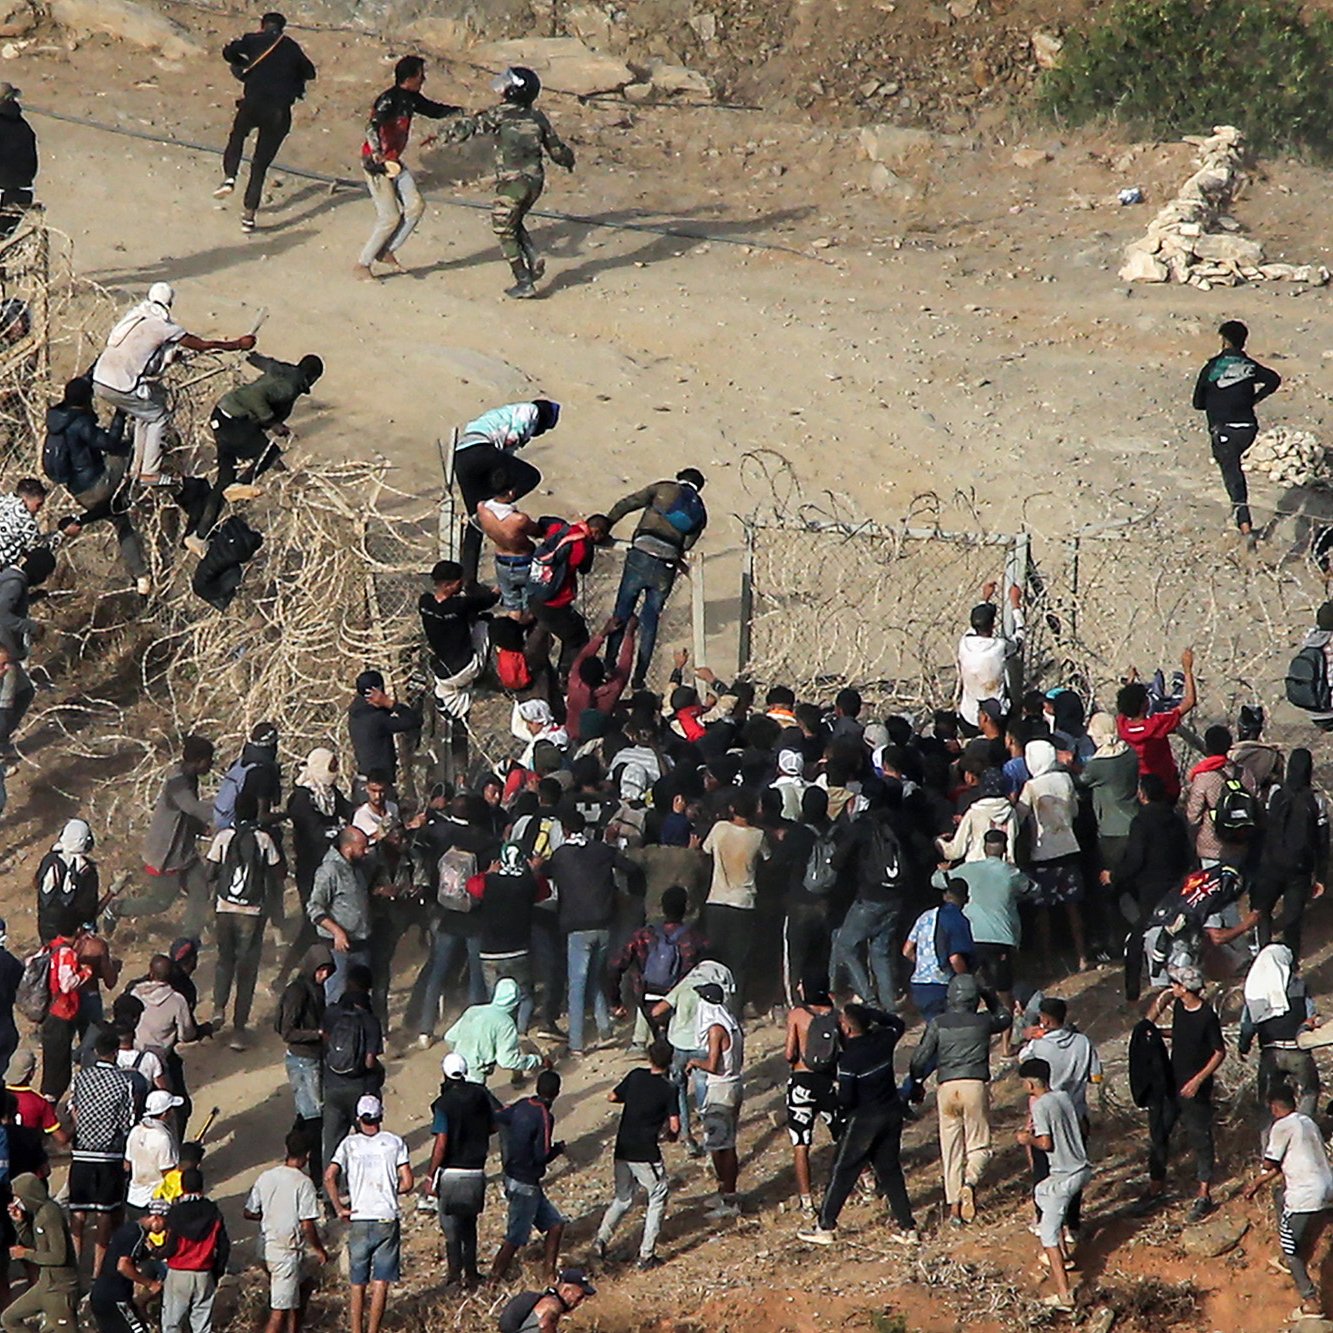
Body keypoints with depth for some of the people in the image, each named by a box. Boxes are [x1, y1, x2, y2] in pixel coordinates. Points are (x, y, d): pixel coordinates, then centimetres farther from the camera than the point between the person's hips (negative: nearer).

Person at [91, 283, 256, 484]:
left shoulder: (134, 315, 14)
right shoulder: (163, 325, -7)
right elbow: (203, 345, -2)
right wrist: (239, 345, 8)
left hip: (99, 381, 7)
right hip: (121, 385, -7)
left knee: (144, 414, 26)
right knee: (159, 417, 8)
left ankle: (136, 467, 30)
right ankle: (149, 473, 7)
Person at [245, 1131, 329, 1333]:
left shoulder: (266, 1178, 3)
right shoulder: (303, 1183, -16)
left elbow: (249, 1213, 9)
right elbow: (307, 1225, -16)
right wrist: (319, 1249, 0)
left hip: (266, 1247, 7)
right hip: (287, 1252, -7)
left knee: (304, 1286, 28)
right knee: (280, 1310, -4)